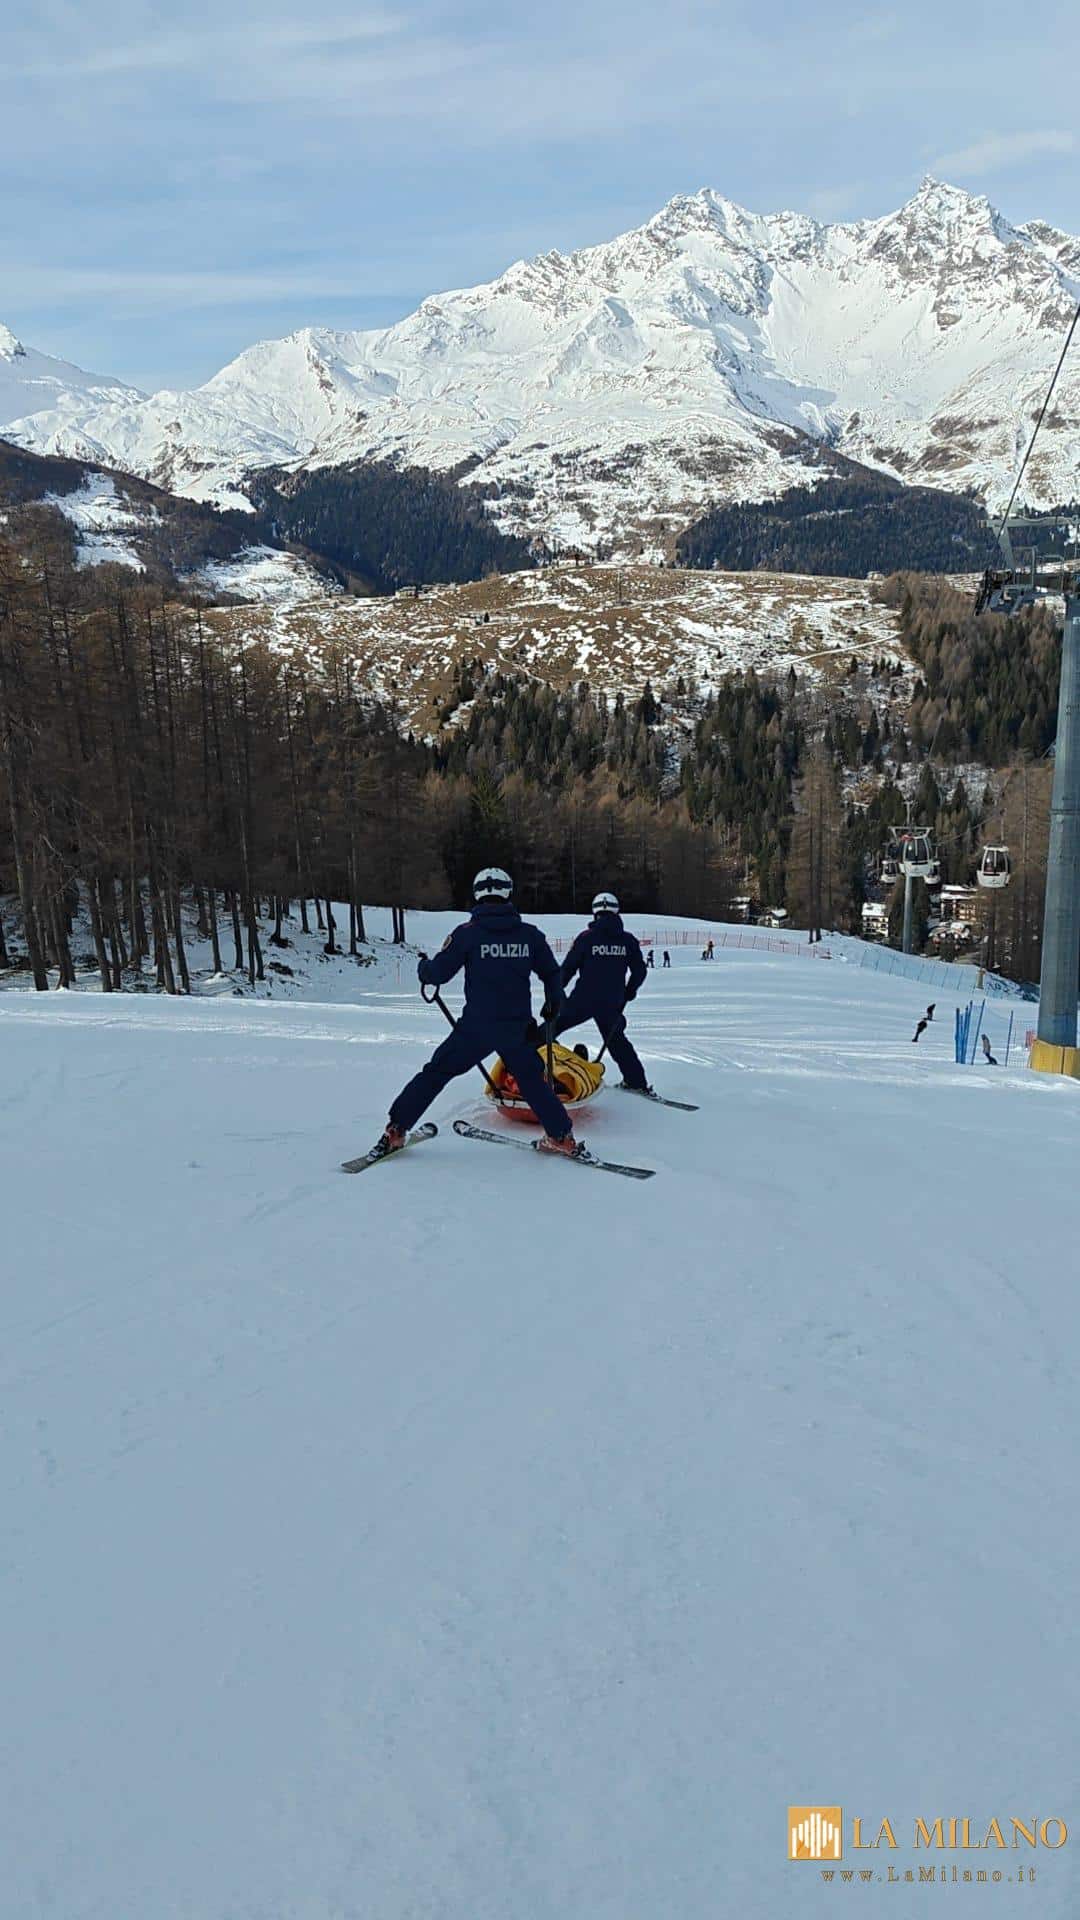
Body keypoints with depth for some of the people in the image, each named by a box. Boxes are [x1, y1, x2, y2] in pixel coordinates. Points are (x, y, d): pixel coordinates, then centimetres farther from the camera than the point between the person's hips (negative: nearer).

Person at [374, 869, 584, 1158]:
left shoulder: (468, 933, -7)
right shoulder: (530, 934, 2)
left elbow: (439, 973, -4)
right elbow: (552, 974, 11)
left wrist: (423, 967, 20)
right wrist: (554, 1005, 29)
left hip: (476, 1027, -2)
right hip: (517, 1028, 2)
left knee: (435, 1073, 10)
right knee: (532, 1080, 23)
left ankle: (395, 1131, 11)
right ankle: (562, 1137, 20)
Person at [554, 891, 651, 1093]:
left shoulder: (587, 937, -6)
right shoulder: (628, 940, 3)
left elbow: (568, 968, -4)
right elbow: (639, 971, 8)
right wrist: (628, 993, 25)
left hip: (583, 999, -3)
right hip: (613, 1004, 3)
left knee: (554, 1026, 8)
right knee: (616, 1040, 19)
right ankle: (637, 1082, 18)